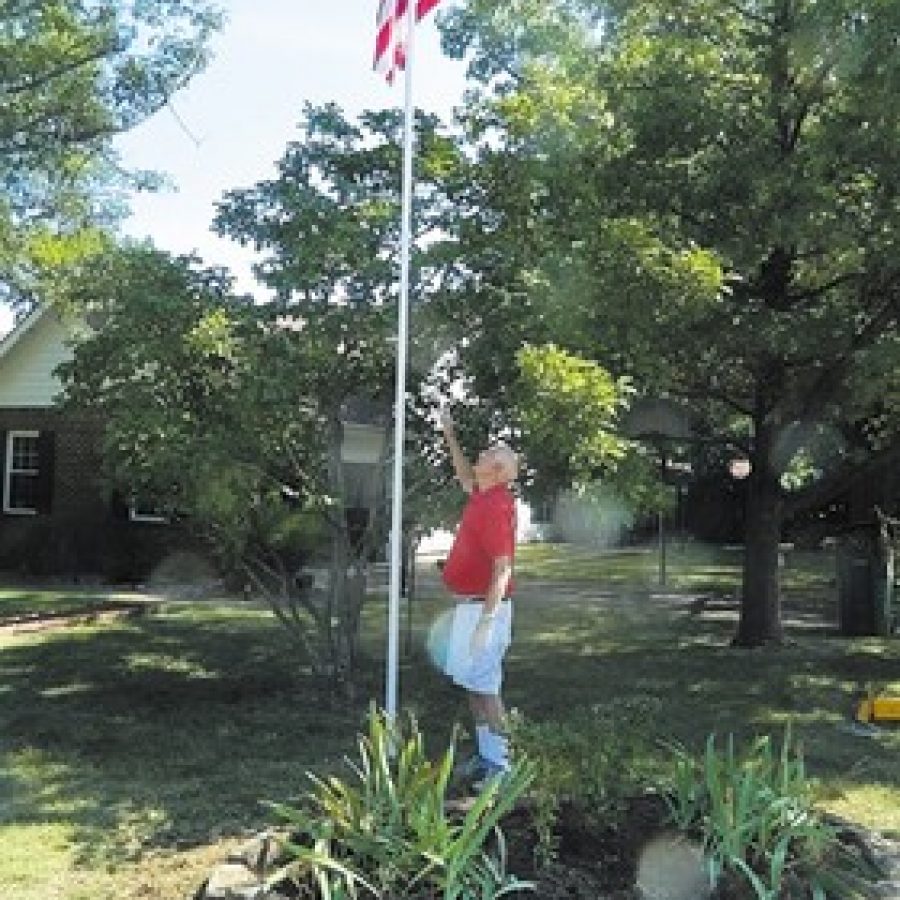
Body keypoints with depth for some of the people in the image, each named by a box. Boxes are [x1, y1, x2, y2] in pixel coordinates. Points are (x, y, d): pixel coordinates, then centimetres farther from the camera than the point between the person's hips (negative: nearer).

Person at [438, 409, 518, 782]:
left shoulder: (497, 506, -20)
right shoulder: (481, 496, 9)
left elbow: (503, 568, -24)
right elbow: (465, 477, 34)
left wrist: (487, 620, -27)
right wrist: (450, 436, 33)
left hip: (484, 607, -10)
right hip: (468, 606, 10)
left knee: (483, 684, -6)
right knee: (472, 683, 16)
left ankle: (498, 764, 2)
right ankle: (486, 755, 25)